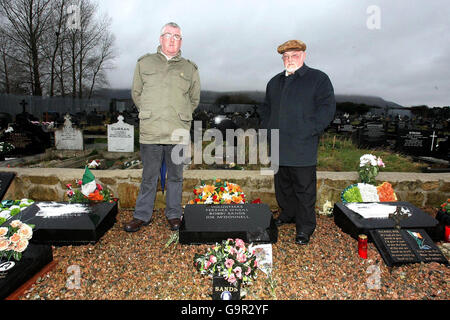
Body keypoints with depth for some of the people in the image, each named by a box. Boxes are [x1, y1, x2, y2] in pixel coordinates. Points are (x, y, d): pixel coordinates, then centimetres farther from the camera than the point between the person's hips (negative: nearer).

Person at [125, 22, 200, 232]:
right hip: (150, 132, 0)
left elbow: (194, 99, 20)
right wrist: (148, 115, 13)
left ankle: (173, 214, 24)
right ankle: (142, 215, 22)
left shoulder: (189, 68, 12)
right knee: (149, 177, 8)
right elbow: (136, 93, 18)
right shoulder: (144, 63, 12)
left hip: (179, 133, 0)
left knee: (175, 176, 10)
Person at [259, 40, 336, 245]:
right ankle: (288, 215, 36)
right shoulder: (275, 82, 19)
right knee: (282, 185, 16)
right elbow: (266, 109, 25)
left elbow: (327, 109, -7)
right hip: (278, 147, 6)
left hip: (302, 148, -5)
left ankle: (305, 227, 13)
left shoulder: (318, 79, 2)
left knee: (304, 188, 0)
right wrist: (267, 129, 10)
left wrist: (308, 131, -17)